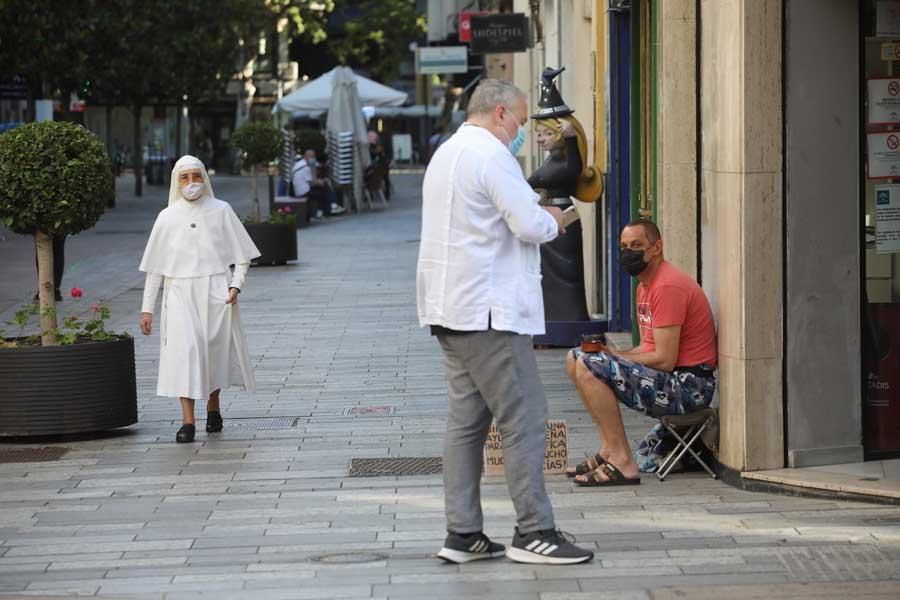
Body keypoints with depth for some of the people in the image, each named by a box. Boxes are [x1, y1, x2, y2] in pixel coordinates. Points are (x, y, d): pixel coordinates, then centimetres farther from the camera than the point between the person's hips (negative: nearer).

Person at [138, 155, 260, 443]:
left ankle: (213, 408, 30)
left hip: (216, 292, 0)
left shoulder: (221, 211, 3)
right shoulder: (167, 218, 5)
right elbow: (155, 268, 10)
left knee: (215, 350, 5)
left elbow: (242, 254, 7)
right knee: (183, 349, -15)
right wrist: (147, 308, 7)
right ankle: (188, 422, -16)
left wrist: (236, 284, -9)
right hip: (180, 293, 0)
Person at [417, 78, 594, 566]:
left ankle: (462, 534, 10)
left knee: (466, 419, 10)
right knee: (524, 419, -6)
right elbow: (529, 224, -19)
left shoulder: (445, 154, 19)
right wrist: (552, 220, 3)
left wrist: (537, 218, 20)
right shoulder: (491, 154, -12)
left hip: (449, 307, 10)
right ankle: (533, 531, -5)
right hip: (489, 310, -10)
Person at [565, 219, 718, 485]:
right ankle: (609, 450, 5)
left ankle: (623, 462, -21)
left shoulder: (667, 286, -17)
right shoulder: (645, 286, 17)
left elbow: (665, 360, -21)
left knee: (587, 366, -23)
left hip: (688, 385, -11)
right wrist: (612, 355, -1)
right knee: (575, 358, 13)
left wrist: (614, 357, -8)